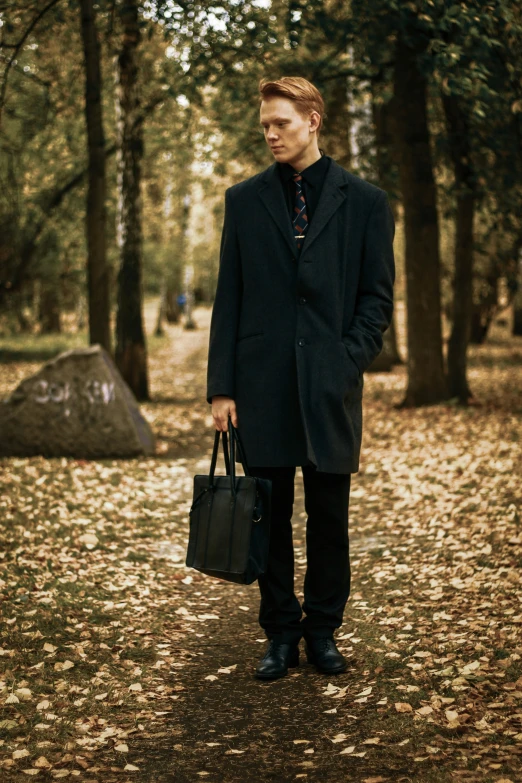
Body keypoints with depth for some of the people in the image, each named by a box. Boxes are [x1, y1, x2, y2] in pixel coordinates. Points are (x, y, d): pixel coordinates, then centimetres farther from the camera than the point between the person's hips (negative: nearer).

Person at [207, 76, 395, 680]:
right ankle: (280, 634, 17)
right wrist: (221, 385, 1)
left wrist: (349, 361, -7)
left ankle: (323, 631, 20)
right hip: (263, 382, 1)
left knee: (330, 519, 6)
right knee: (269, 517, 6)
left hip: (330, 384, -1)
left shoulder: (364, 201, 5)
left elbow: (378, 295, 6)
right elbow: (228, 297, 7)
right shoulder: (244, 200, 8)